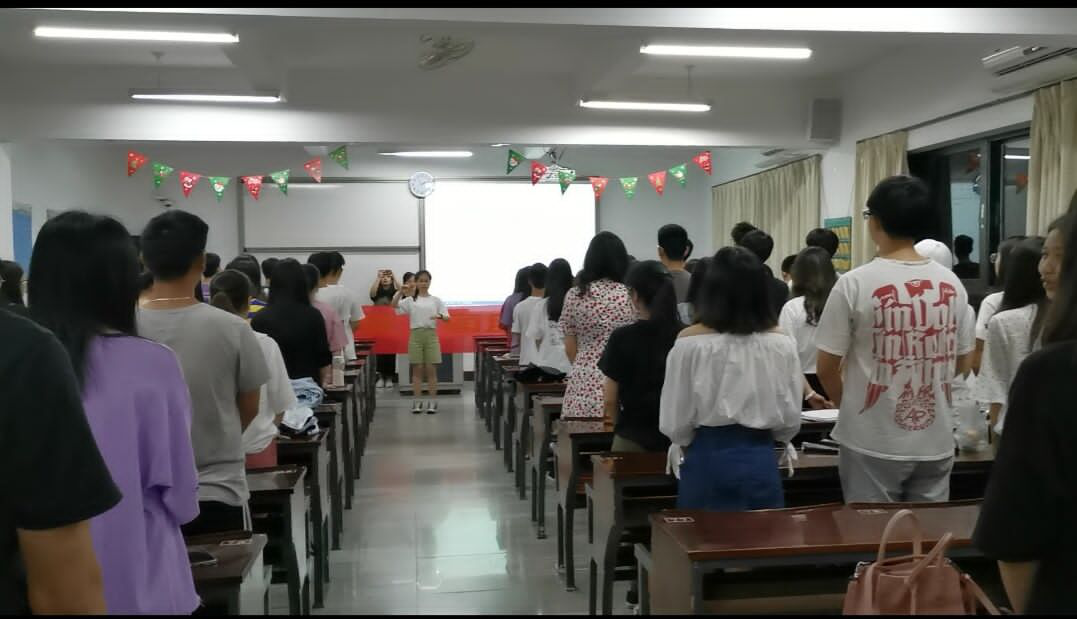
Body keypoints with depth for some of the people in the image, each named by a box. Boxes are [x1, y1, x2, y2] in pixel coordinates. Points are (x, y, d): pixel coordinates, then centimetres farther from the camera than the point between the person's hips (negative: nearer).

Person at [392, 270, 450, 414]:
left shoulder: (436, 300, 6)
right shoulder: (410, 300, 5)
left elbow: (447, 317, 1)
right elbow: (394, 305, -8)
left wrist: (440, 316, -21)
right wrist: (400, 292, -22)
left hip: (431, 335, 0)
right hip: (416, 335, 0)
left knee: (431, 369, 1)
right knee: (417, 370, 3)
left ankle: (433, 402, 5)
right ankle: (417, 402, 8)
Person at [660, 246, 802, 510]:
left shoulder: (690, 343, -11)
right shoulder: (781, 344, -3)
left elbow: (674, 421, -7)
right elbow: (791, 420, 4)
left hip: (707, 459, -2)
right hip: (761, 459, 2)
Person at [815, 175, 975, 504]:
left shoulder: (855, 283, -14)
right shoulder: (951, 283, 0)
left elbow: (826, 368, -8)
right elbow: (961, 363, 10)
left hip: (873, 443, -4)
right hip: (936, 442, 4)